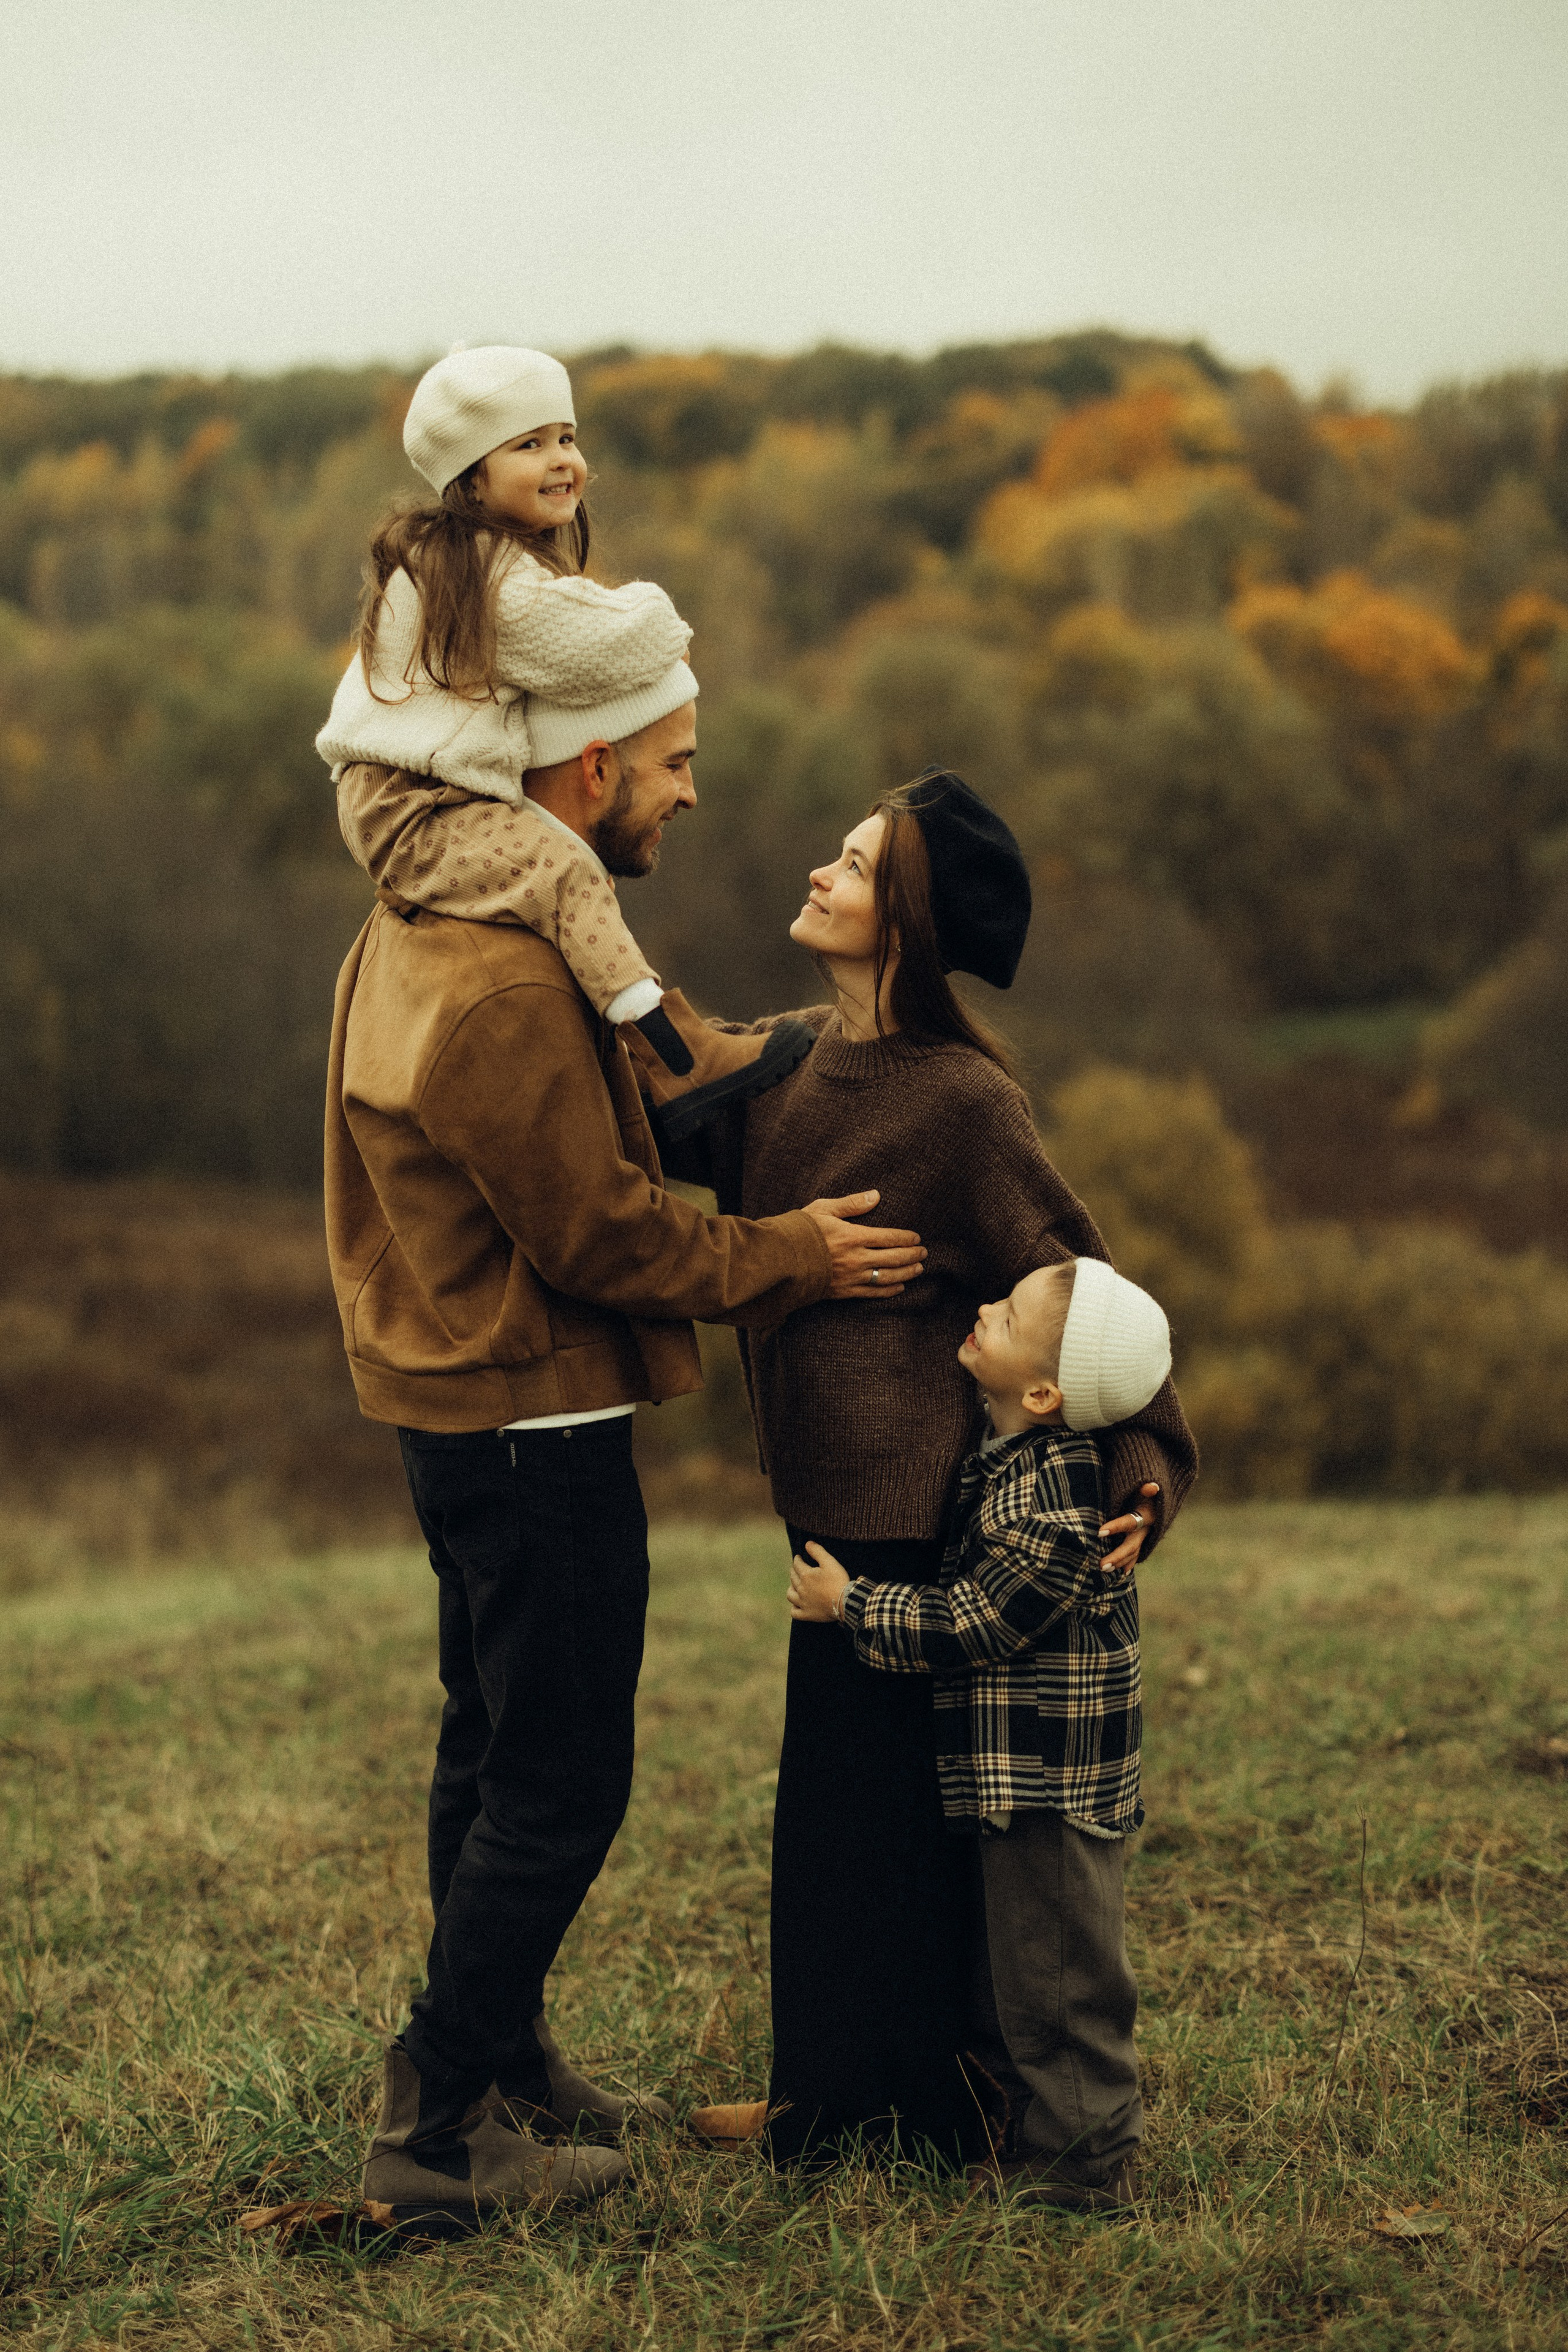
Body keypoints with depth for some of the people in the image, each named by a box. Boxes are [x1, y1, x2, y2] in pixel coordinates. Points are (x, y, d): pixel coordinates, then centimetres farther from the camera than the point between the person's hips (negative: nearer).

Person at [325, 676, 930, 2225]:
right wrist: (795, 1259, -9)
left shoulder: (423, 924, 7)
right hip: (534, 1421, -11)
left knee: (493, 1751, 21)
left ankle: (494, 2054, 37)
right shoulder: (504, 986, -27)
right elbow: (598, 1234, -20)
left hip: (462, 1411, 11)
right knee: (558, 1790, 0)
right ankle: (437, 2132, 10)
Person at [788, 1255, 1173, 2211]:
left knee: (1052, 1984, 2)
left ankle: (1083, 2166, 13)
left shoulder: (1050, 1507, -27)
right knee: (997, 1983, 20)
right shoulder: (1010, 1456, 4)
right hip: (1008, 1782, 10)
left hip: (1049, 1787, -10)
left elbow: (967, 1628, -22)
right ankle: (1027, 2140, 32)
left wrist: (852, 1604, -11)